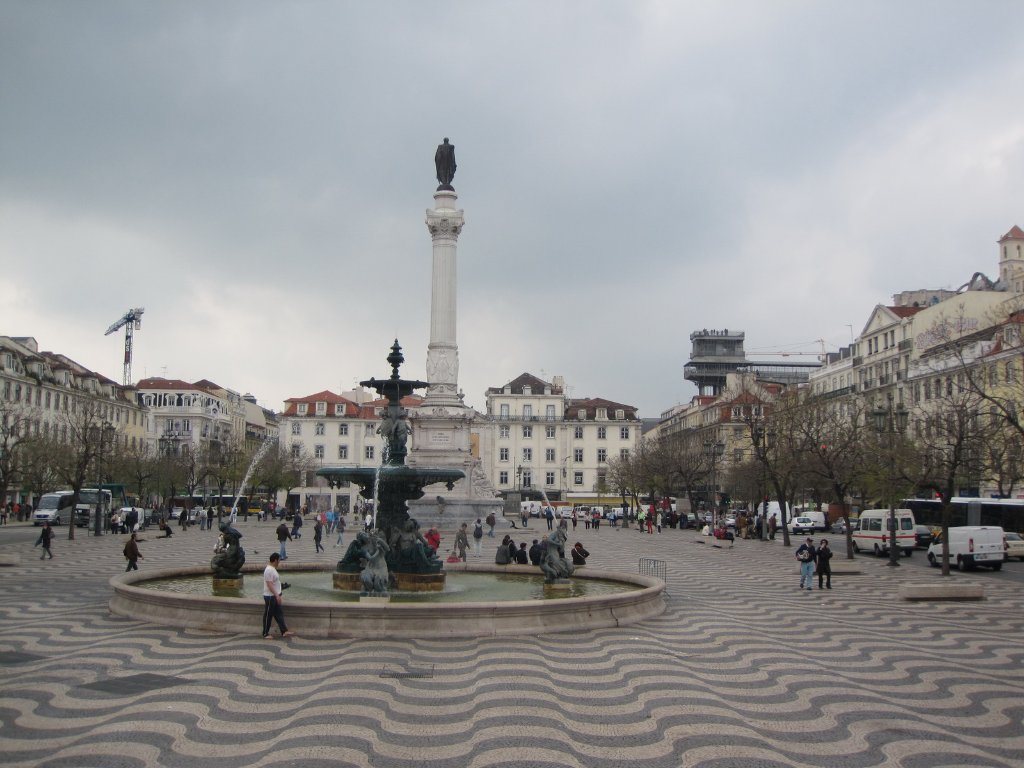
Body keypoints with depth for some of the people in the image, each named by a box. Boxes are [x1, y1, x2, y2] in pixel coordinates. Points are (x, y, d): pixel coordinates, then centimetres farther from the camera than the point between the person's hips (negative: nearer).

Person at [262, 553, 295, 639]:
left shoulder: (273, 569, 11)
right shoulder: (269, 570, -20)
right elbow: (269, 584, -25)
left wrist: (278, 595, 22)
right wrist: (277, 595, -26)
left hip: (275, 596, 10)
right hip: (270, 596, -10)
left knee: (279, 614, 10)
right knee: (268, 616, 1)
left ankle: (284, 631, 12)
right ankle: (265, 634, 10)